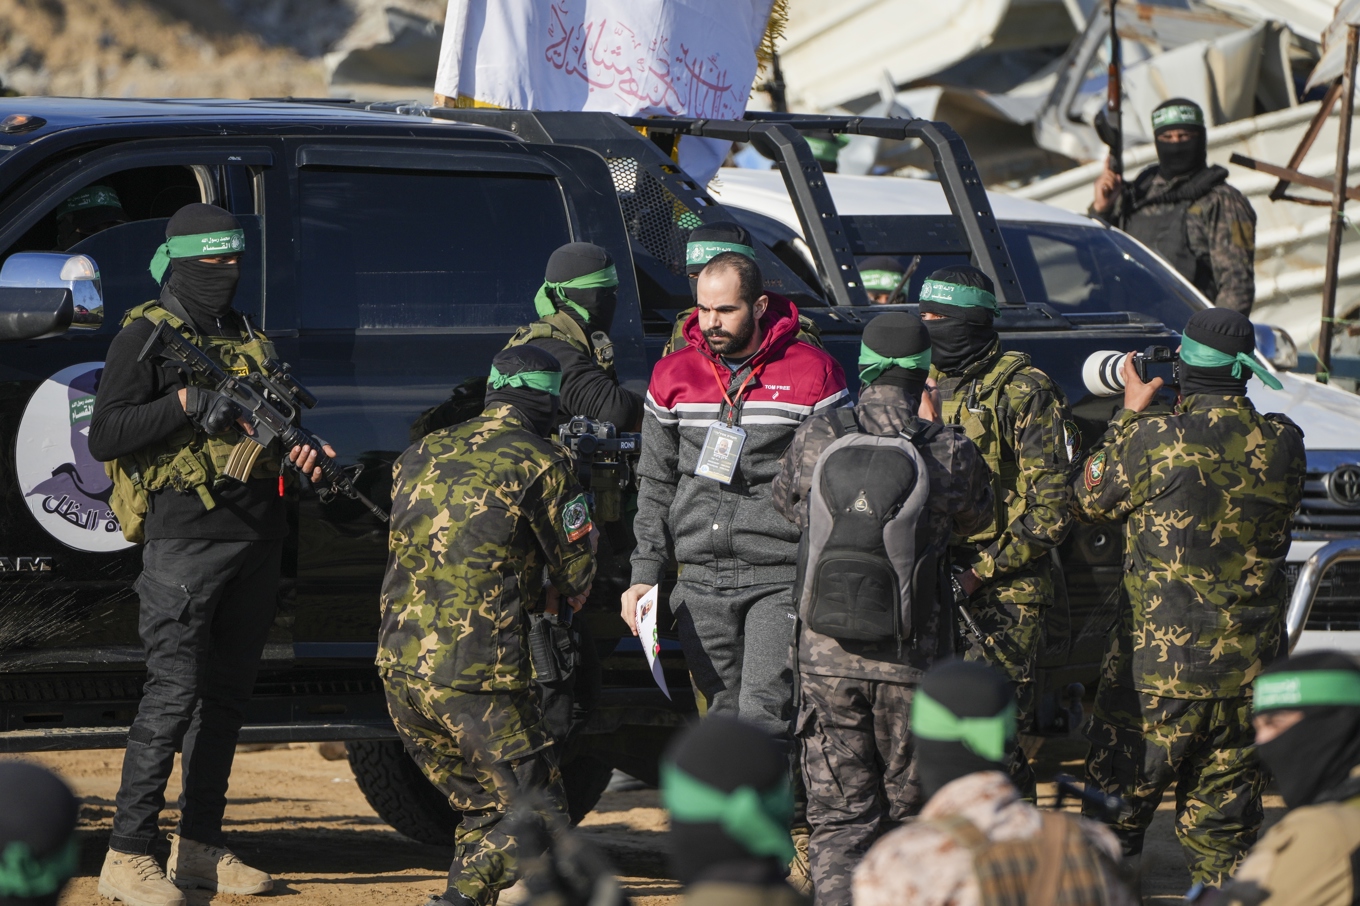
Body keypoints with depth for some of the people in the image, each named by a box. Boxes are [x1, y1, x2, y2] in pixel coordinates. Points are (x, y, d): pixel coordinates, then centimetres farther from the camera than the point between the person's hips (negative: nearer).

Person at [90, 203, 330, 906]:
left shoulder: (249, 340, 18)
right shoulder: (147, 336, -2)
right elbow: (106, 437, -11)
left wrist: (295, 446, 1)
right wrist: (191, 403, -17)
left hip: (256, 537, 7)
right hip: (186, 537, -7)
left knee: (227, 691, 10)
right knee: (174, 693, -12)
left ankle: (200, 846, 17)